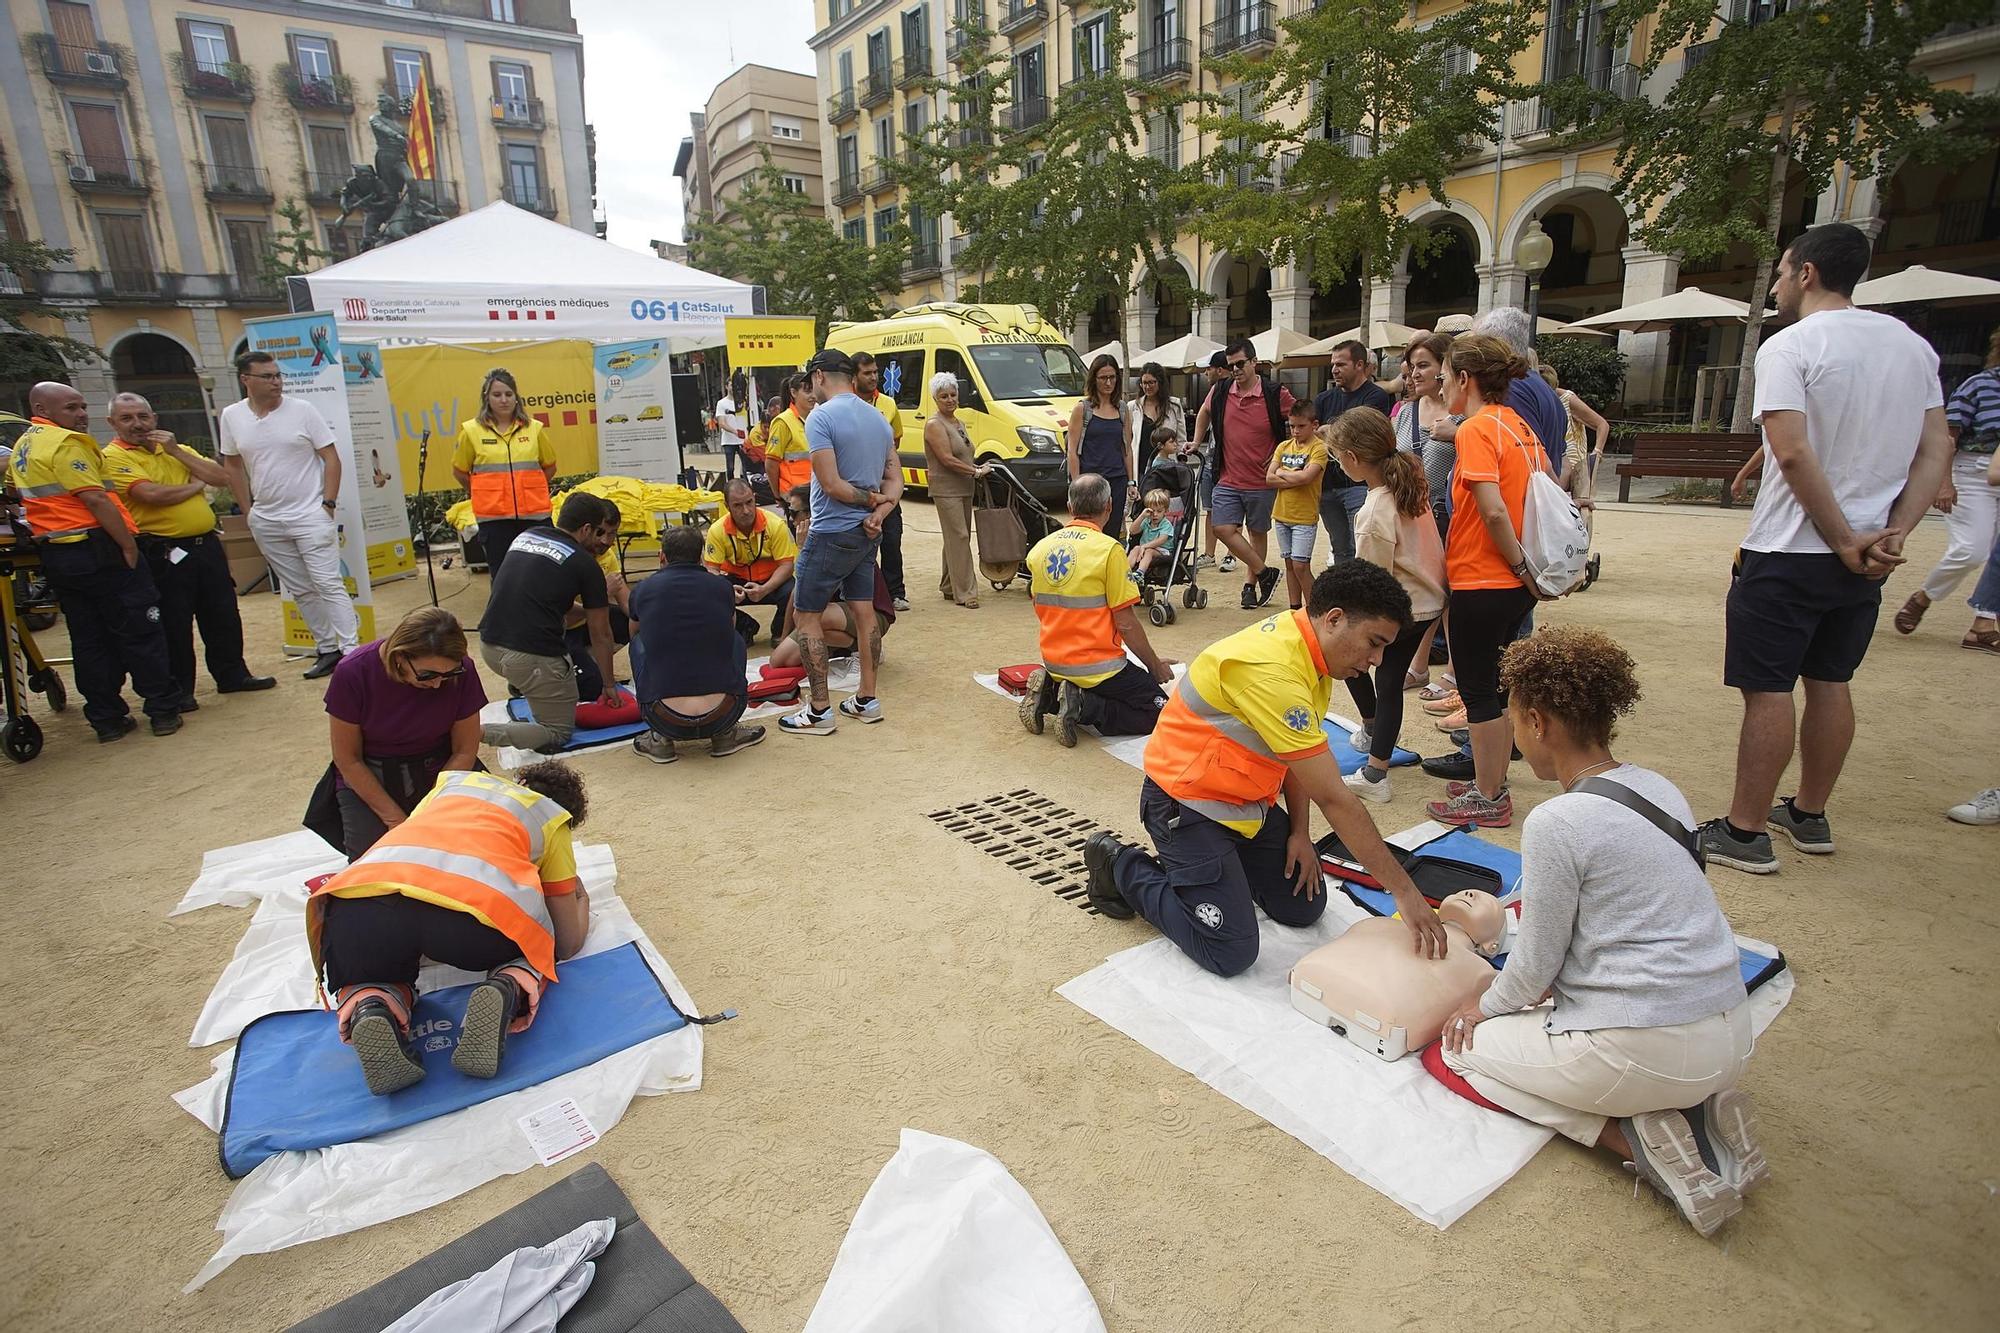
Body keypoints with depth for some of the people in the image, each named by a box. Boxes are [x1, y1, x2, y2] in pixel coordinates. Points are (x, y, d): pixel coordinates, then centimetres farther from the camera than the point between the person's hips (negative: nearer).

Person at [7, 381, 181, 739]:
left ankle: (107, 719, 13)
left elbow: (18, 493, 25)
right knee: (140, 632, -1)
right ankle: (163, 710, 1)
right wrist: (130, 547, -17)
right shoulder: (65, 442, -12)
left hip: (53, 555, 9)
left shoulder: (22, 446, 16)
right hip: (96, 549, -9)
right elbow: (96, 500, -19)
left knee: (89, 640, 10)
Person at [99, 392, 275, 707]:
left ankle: (233, 675, 26)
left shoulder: (178, 450, 15)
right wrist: (196, 485, -3)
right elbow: (152, 495, -19)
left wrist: (176, 452, -3)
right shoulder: (115, 457, -5)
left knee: (223, 615, 13)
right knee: (173, 624, 1)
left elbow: (221, 478, 4)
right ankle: (178, 690, 12)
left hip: (207, 543, 6)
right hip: (164, 553, -6)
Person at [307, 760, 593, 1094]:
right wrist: (581, 902, 53)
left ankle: (370, 1010, 0)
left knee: (366, 975, 36)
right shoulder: (553, 818, 30)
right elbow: (567, 944, 30)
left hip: (362, 897, 2)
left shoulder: (454, 779, 38)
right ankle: (508, 990, -3)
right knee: (537, 950, 31)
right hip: (477, 901, -2)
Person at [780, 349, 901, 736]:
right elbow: (895, 480, 7)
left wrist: (870, 499, -7)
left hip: (831, 533, -8)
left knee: (805, 615, 2)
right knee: (863, 610, 14)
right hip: (867, 534, 8)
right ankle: (867, 700, 20)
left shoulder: (821, 417, -15)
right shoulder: (878, 418, 10)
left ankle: (819, 711, 3)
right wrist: (879, 512, -9)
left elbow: (831, 485, -20)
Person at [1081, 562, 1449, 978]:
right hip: (1187, 803, -9)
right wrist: (1404, 892, -24)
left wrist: (1300, 832, 1)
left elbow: (1300, 755, 8)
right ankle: (1120, 866, 6)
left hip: (1250, 801, 9)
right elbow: (1333, 798, -30)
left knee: (1304, 907, 10)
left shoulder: (1309, 646, -3)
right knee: (1231, 954, -10)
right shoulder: (1271, 671, -33)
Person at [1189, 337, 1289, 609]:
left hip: (1262, 482, -2)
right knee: (1224, 529, -9)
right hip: (1228, 480, 3)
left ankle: (1250, 585, 24)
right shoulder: (1220, 391, 1)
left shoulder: (1276, 394, -9)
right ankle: (1265, 573, 6)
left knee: (1258, 533, 10)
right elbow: (1204, 413, 23)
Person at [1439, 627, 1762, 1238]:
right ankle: (1693, 1106, 10)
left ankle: (1636, 1134, -3)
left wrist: (1487, 1005, 10)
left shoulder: (1556, 822, -20)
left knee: (1455, 1046, 10)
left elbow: (1533, 966, -10)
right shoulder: (1660, 788, 4)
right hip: (1730, 1030, 8)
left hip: (1649, 1048, -8)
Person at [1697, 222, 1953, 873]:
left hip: (1788, 552, -7)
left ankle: (1745, 832, 5)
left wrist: (1846, 541, -14)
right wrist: (1890, 535, 1)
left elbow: (1793, 453, -21)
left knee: (1767, 690, -2)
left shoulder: (1789, 346, -11)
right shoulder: (1913, 345, 11)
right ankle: (1810, 816, 29)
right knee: (1830, 682, 16)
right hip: (1866, 557, 7)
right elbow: (1936, 452, 8)